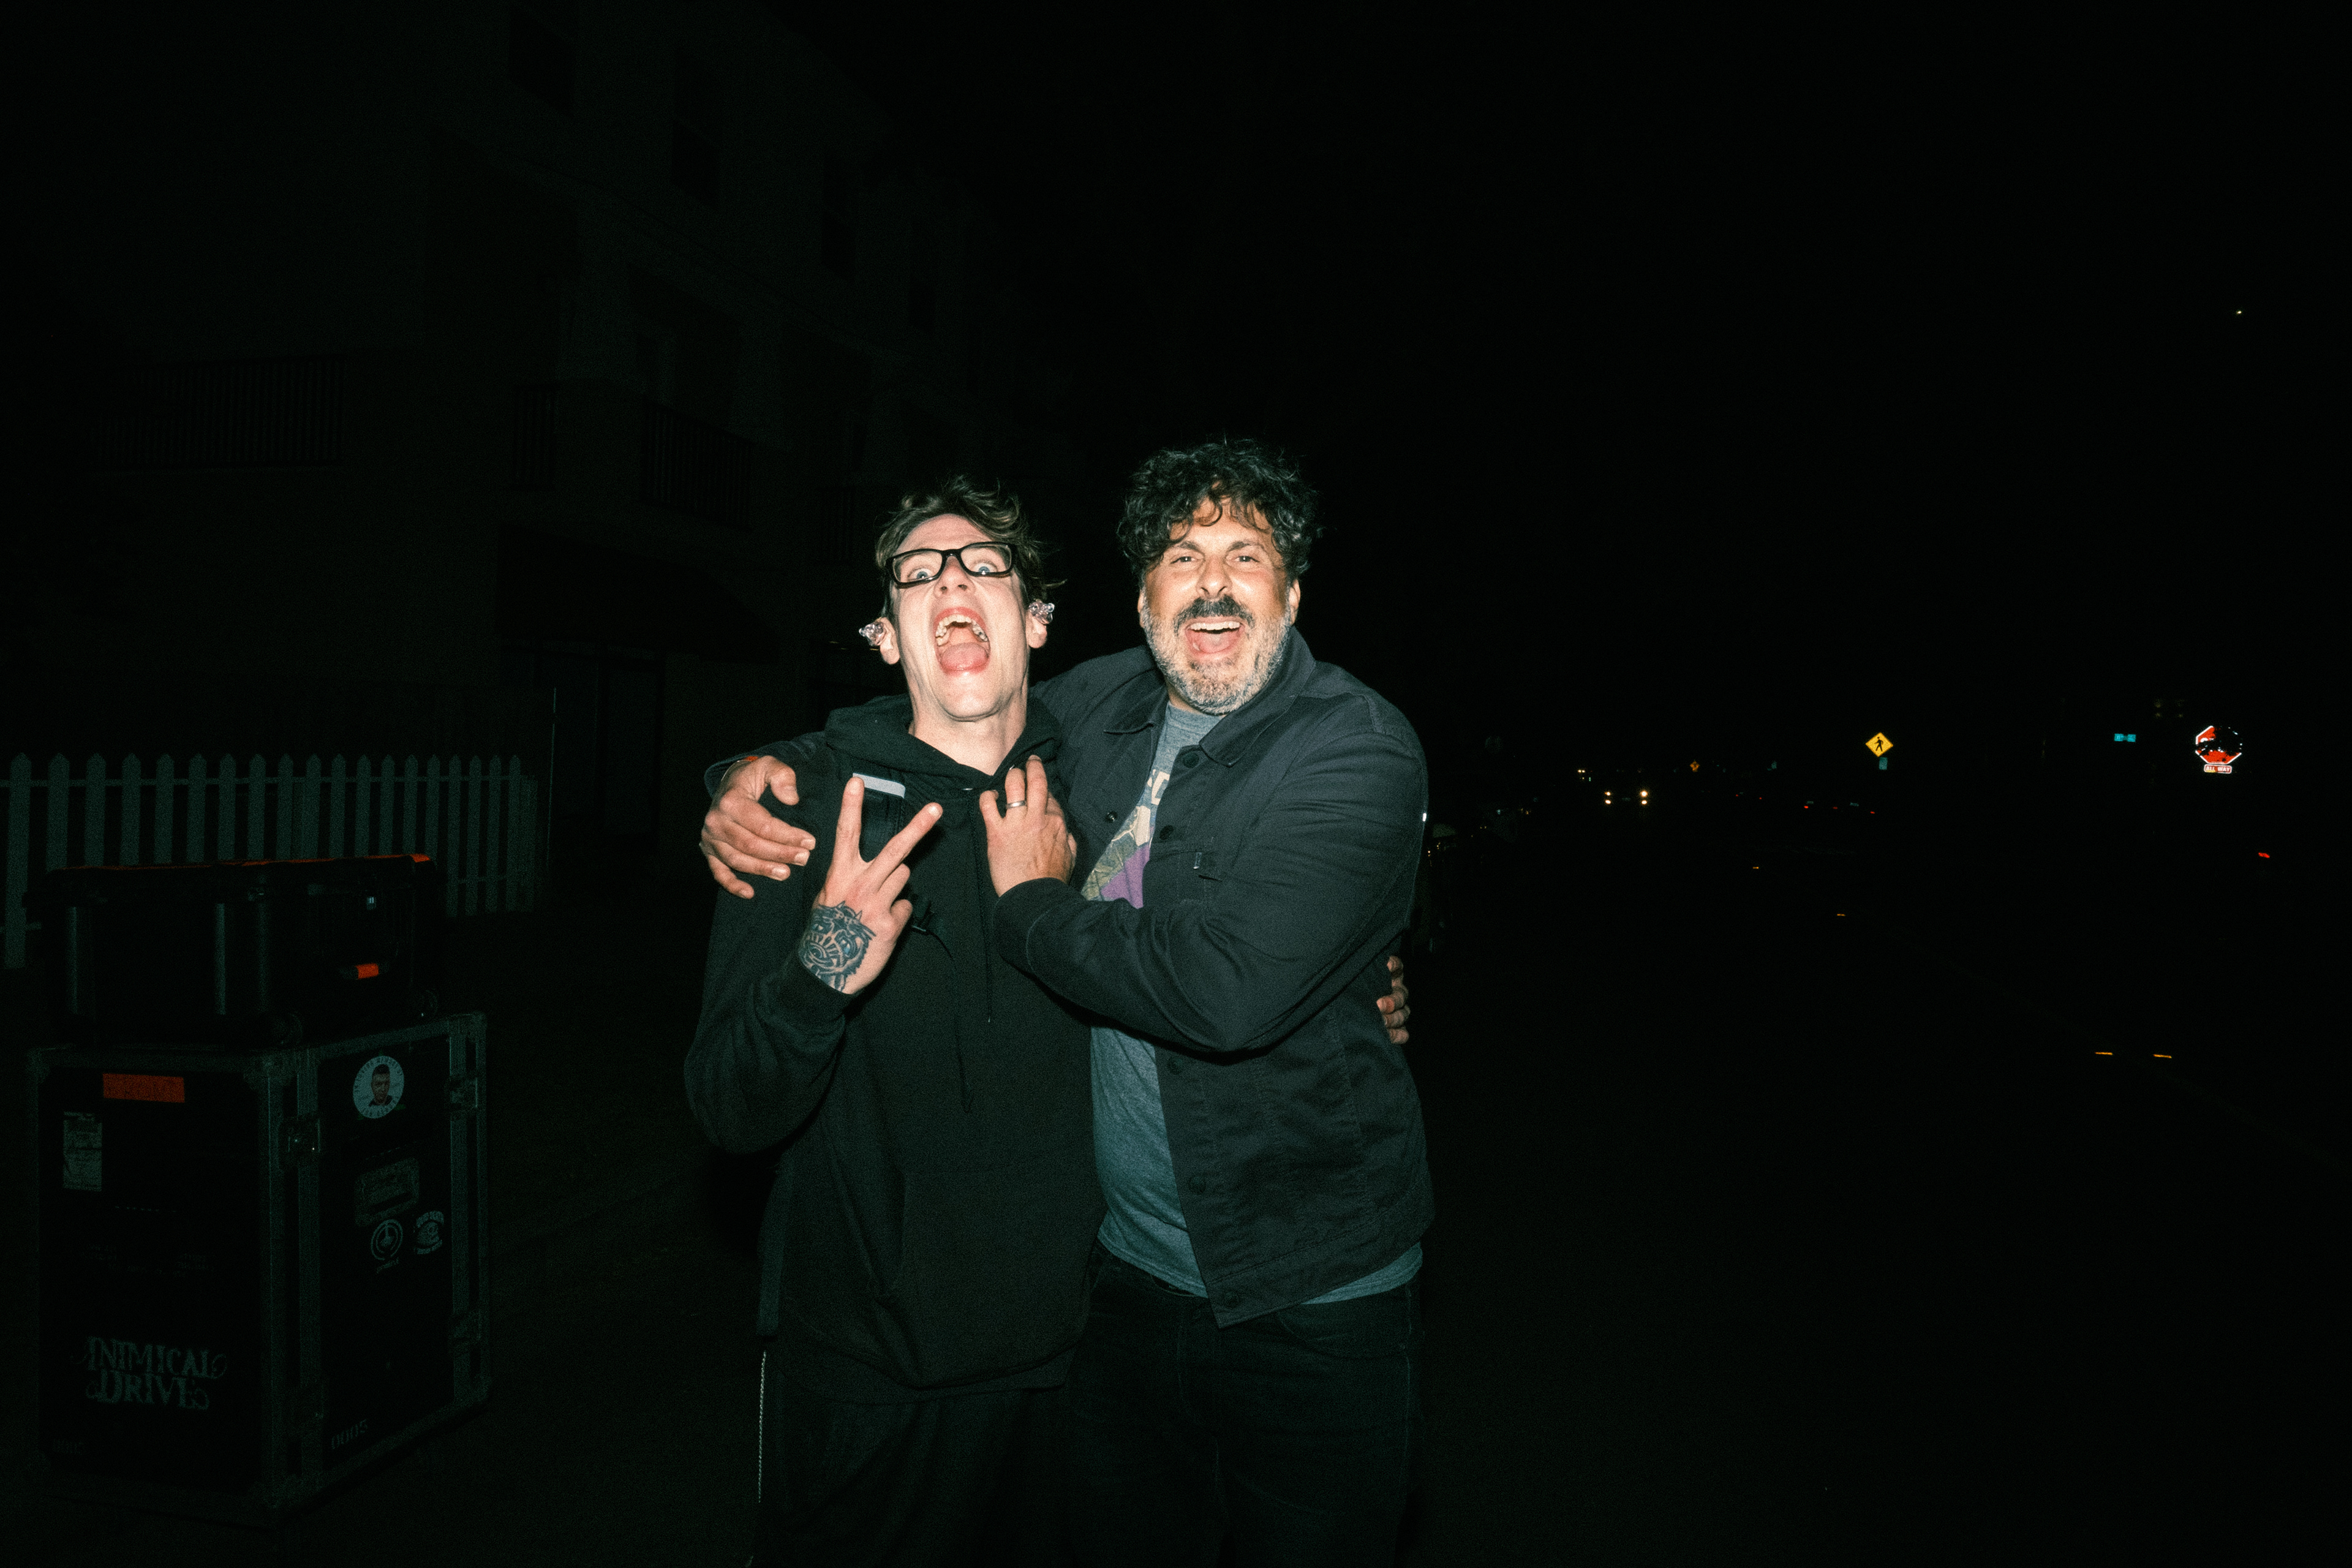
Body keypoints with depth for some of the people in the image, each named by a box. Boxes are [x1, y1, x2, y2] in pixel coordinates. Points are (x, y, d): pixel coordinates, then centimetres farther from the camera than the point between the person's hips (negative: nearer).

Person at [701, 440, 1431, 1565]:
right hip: (1127, 1271, 5)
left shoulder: (1357, 749, -18)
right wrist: (755, 774, -5)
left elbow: (1228, 989, -31)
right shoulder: (1099, 705, 0)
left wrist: (1032, 902, -16)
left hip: (1313, 1303, -4)